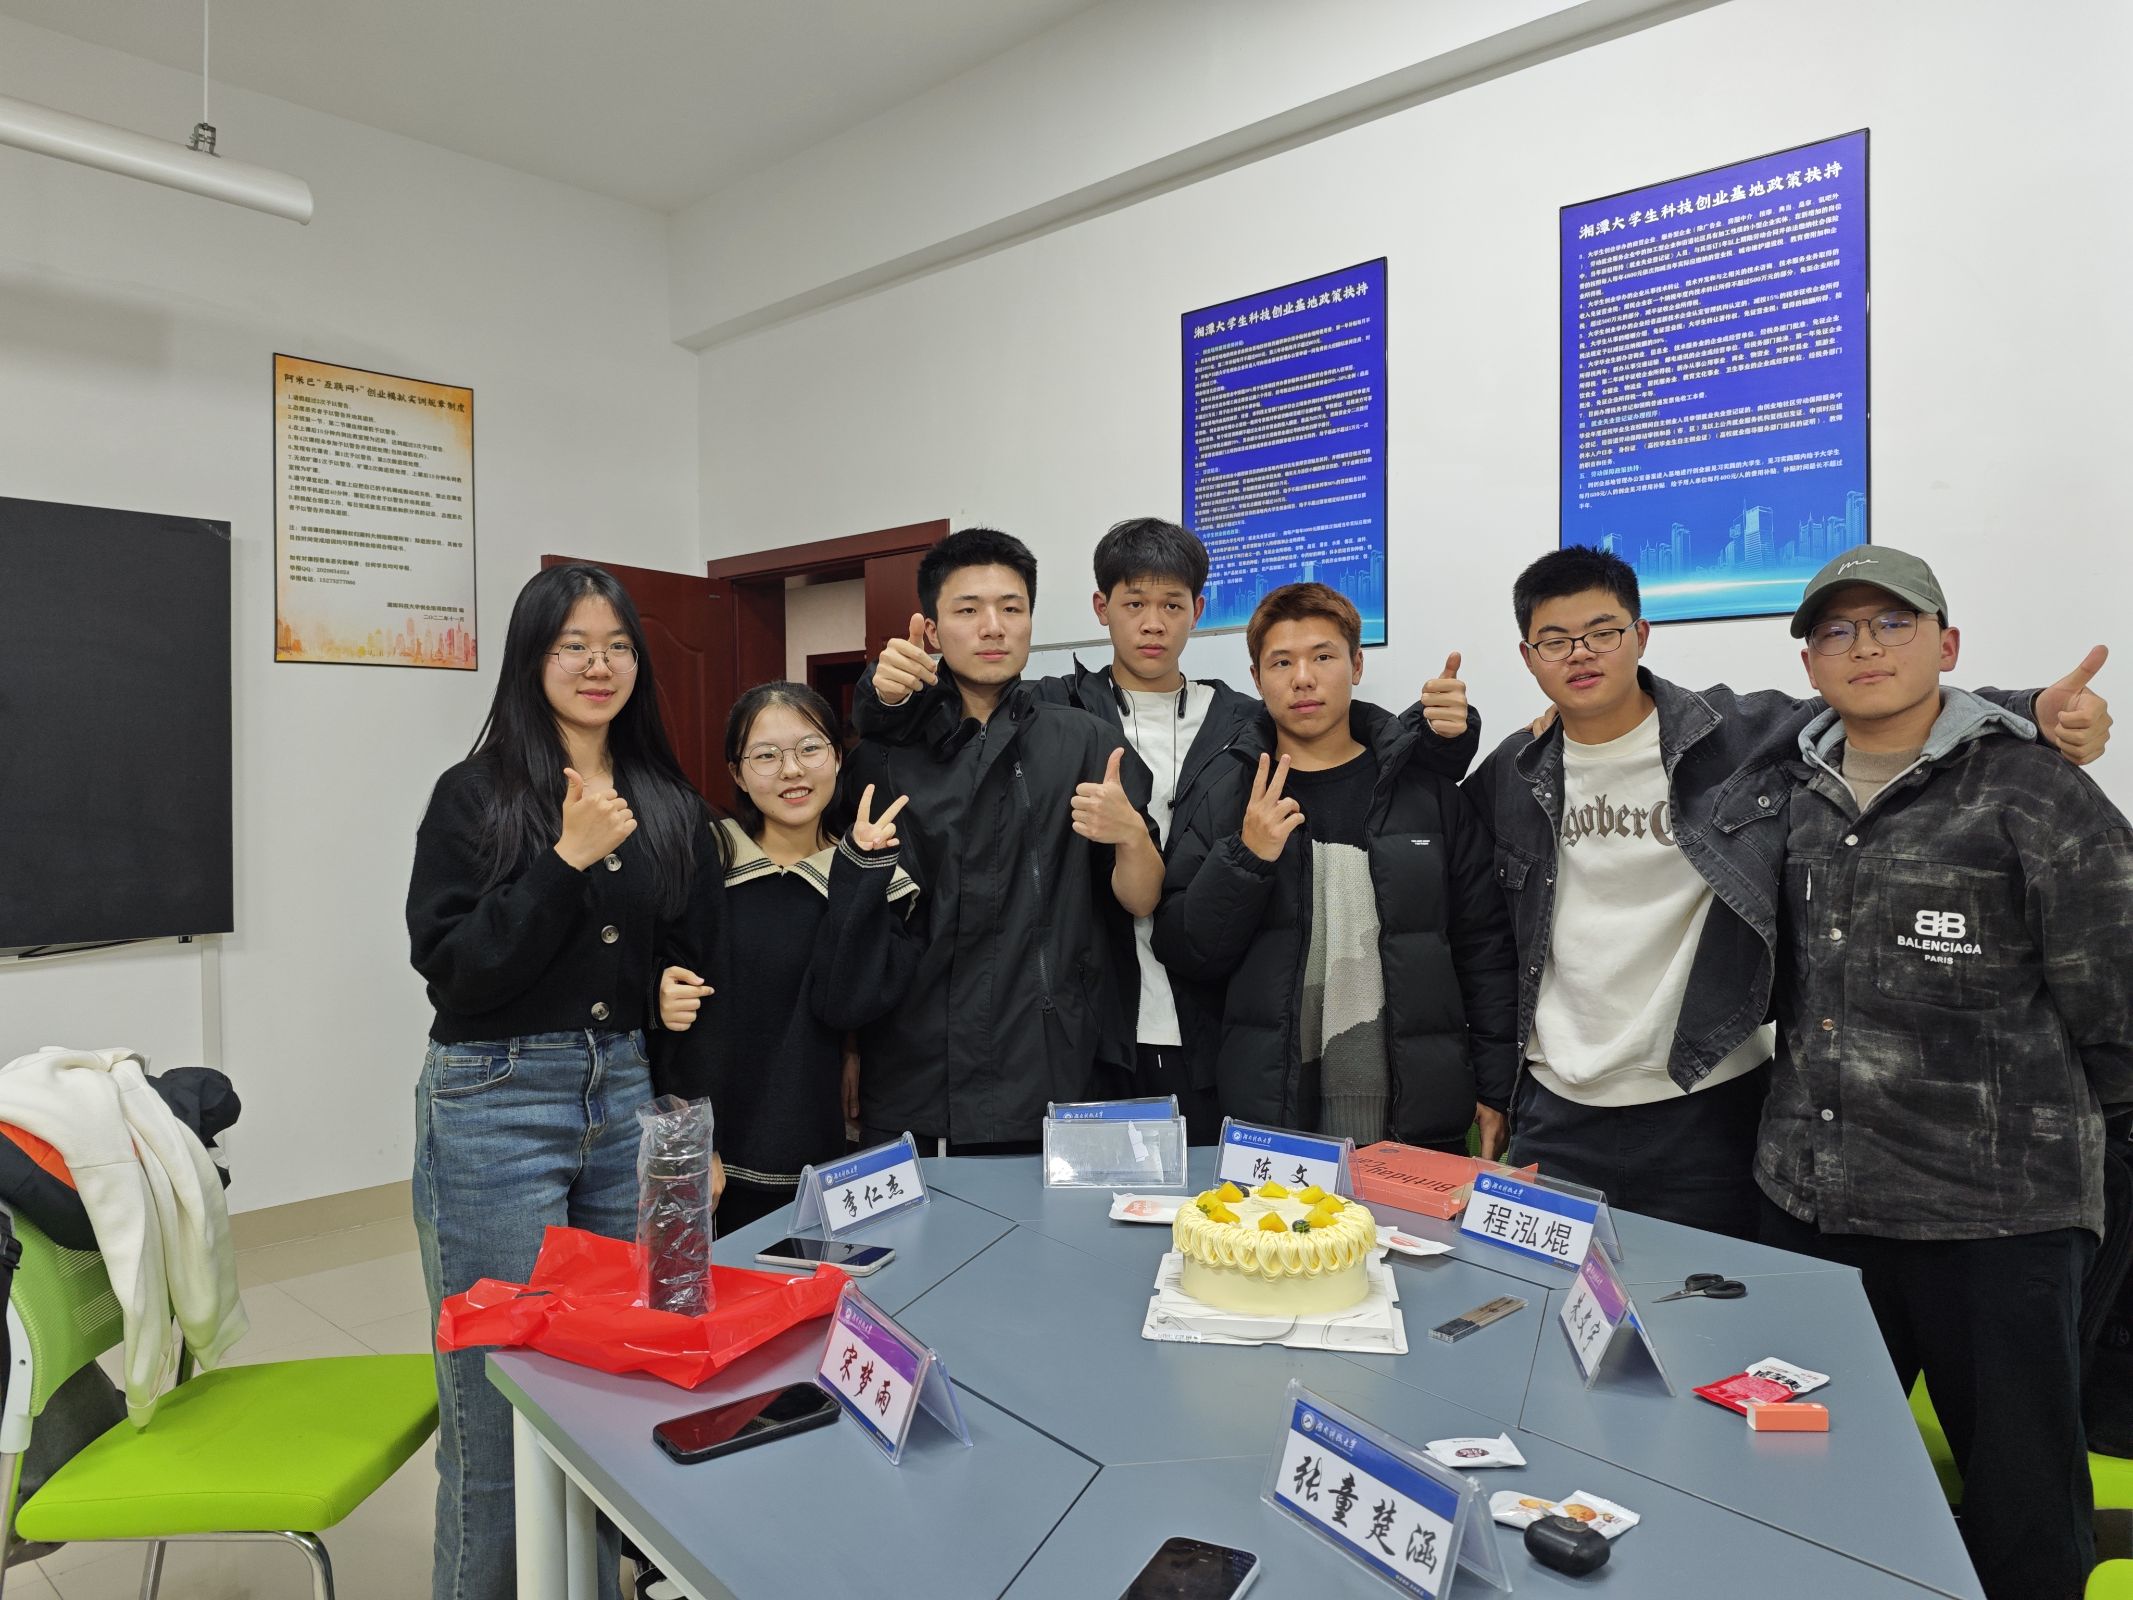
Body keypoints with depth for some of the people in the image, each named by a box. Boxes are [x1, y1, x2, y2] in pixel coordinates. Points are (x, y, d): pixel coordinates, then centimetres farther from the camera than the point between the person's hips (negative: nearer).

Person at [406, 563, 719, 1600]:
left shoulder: (670, 805, 7)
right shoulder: (474, 796, -4)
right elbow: (450, 968, -12)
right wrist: (567, 859, -20)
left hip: (629, 1101, 4)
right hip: (497, 1106, -4)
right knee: (500, 1406, 5)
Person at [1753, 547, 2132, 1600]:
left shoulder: (2035, 794, -8)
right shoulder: (1796, 798, 7)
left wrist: (2025, 1119, 3)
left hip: (1993, 1216, -4)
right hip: (1808, 1198, 5)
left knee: (2022, 1498, 10)